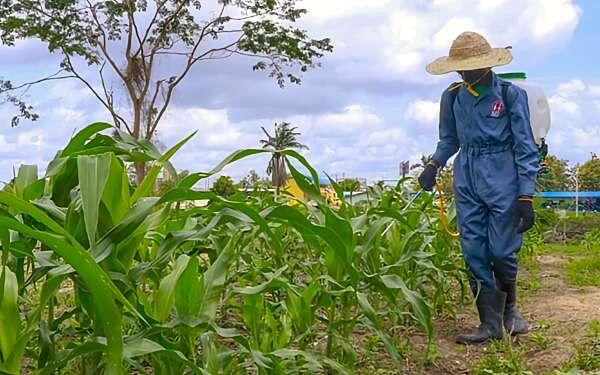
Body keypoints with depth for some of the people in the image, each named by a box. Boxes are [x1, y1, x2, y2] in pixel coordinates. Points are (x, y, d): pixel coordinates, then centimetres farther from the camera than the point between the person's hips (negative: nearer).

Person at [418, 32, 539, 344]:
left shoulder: (511, 94, -7)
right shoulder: (452, 96, 5)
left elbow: (526, 148, -5)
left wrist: (526, 197, -11)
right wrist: (434, 165, 1)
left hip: (502, 179, -4)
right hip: (467, 180, 4)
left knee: (501, 251, -2)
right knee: (474, 253, 2)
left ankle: (509, 307, 27)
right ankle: (490, 324, 11)